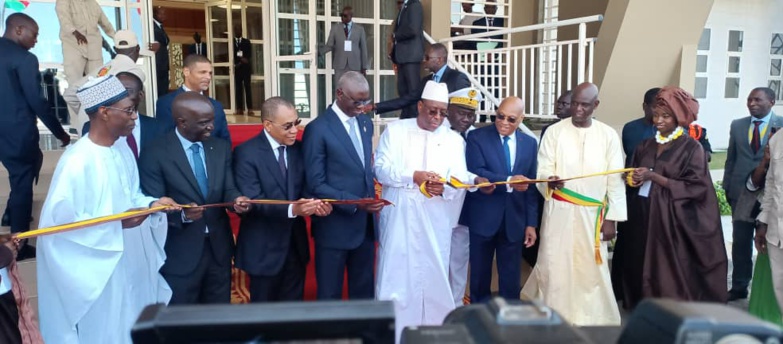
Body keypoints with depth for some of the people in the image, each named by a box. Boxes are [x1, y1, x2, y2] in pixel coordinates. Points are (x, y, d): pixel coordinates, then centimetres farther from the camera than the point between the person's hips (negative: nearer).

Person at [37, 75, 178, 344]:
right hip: (101, 267, -7)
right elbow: (60, 220, -22)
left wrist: (151, 203, -7)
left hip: (133, 260, 8)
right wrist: (117, 223, -25)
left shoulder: (122, 148, 1)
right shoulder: (77, 161, -24)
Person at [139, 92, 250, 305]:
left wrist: (236, 200, -22)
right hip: (180, 253, -4)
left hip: (219, 248, 5)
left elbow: (228, 189, 1)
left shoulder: (221, 148, 5)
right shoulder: (154, 154, -11)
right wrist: (182, 214, -31)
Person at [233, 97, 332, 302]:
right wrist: (291, 210, -36)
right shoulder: (246, 153, -14)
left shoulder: (298, 148, 4)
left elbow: (304, 189, 6)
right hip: (264, 248, -5)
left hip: (296, 244, 5)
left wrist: (315, 204, -18)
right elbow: (253, 201, -21)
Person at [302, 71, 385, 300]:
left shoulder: (366, 124, 9)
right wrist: (354, 203, -21)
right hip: (335, 226, -6)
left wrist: (370, 199, 3)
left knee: (364, 293, 17)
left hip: (365, 224, 6)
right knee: (330, 296, 10)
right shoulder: (318, 129, -12)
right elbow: (316, 185, -14)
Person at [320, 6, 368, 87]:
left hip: (355, 65, 0)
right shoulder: (335, 27, 6)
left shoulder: (360, 29, 5)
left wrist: (364, 67, 2)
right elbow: (329, 45, 4)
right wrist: (318, 52, -13)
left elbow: (363, 48, 5)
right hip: (340, 65, 0)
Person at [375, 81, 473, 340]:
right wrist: (413, 176, -20)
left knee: (434, 276, 9)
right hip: (399, 217, -1)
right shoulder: (395, 130, 4)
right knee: (395, 275, 3)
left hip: (435, 222, 2)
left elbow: (461, 181, 0)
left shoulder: (454, 140, 8)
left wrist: (444, 187, -22)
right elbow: (381, 168, -6)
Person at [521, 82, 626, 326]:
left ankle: (592, 316, 21)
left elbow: (615, 180, 2)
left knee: (591, 267, 5)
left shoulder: (609, 135, 1)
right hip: (559, 212, 0)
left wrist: (611, 218, -2)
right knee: (555, 264, 3)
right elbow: (543, 169, -2)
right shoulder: (554, 132, -1)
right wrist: (550, 180, -26)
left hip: (592, 214, 1)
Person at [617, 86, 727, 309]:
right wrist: (633, 179, -7)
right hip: (642, 218, 5)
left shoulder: (692, 148, -4)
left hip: (673, 221, -5)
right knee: (642, 271, 6)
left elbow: (695, 187, -11)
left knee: (670, 276, -3)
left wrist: (653, 177, -16)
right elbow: (634, 178, 18)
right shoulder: (646, 146, 12)